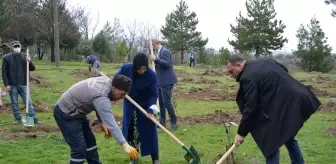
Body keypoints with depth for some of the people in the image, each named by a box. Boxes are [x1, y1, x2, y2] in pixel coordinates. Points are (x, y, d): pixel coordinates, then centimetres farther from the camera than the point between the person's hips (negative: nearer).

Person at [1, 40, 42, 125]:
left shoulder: (24, 56, 6)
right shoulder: (6, 58, 0)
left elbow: (32, 69, 6)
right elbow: (4, 72, -1)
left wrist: (30, 62, -15)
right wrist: (6, 85, -8)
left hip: (23, 84, 1)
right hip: (12, 85, -1)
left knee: (28, 102, 0)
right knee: (14, 103, 6)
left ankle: (34, 118, 3)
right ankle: (17, 118, 17)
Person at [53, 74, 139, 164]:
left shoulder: (106, 82, -6)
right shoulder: (101, 97, -34)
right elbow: (111, 123, -39)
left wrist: (103, 123, -2)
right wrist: (126, 146, -42)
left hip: (75, 112, 10)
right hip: (66, 114, -10)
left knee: (90, 141, 18)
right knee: (80, 149, -13)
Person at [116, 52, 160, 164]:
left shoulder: (151, 75, -27)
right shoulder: (126, 68, -21)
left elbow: (154, 94, -19)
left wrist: (152, 107, -34)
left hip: (145, 105, -3)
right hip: (129, 104, 3)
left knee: (149, 132, -2)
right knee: (129, 131, 9)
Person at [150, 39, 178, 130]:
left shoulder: (165, 51, -14)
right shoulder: (160, 52, 14)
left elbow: (167, 64, -25)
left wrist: (156, 59, -27)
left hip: (167, 81, -10)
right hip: (161, 81, 10)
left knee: (167, 102, -9)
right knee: (161, 102, 14)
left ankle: (174, 122, 2)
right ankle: (162, 122, 23)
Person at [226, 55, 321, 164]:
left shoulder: (248, 77, -17)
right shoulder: (262, 62, 12)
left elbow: (250, 108, -19)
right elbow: (285, 70, 22)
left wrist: (241, 133, -12)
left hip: (281, 110, -10)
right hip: (295, 102, 10)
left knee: (270, 145, -1)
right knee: (289, 139, 26)